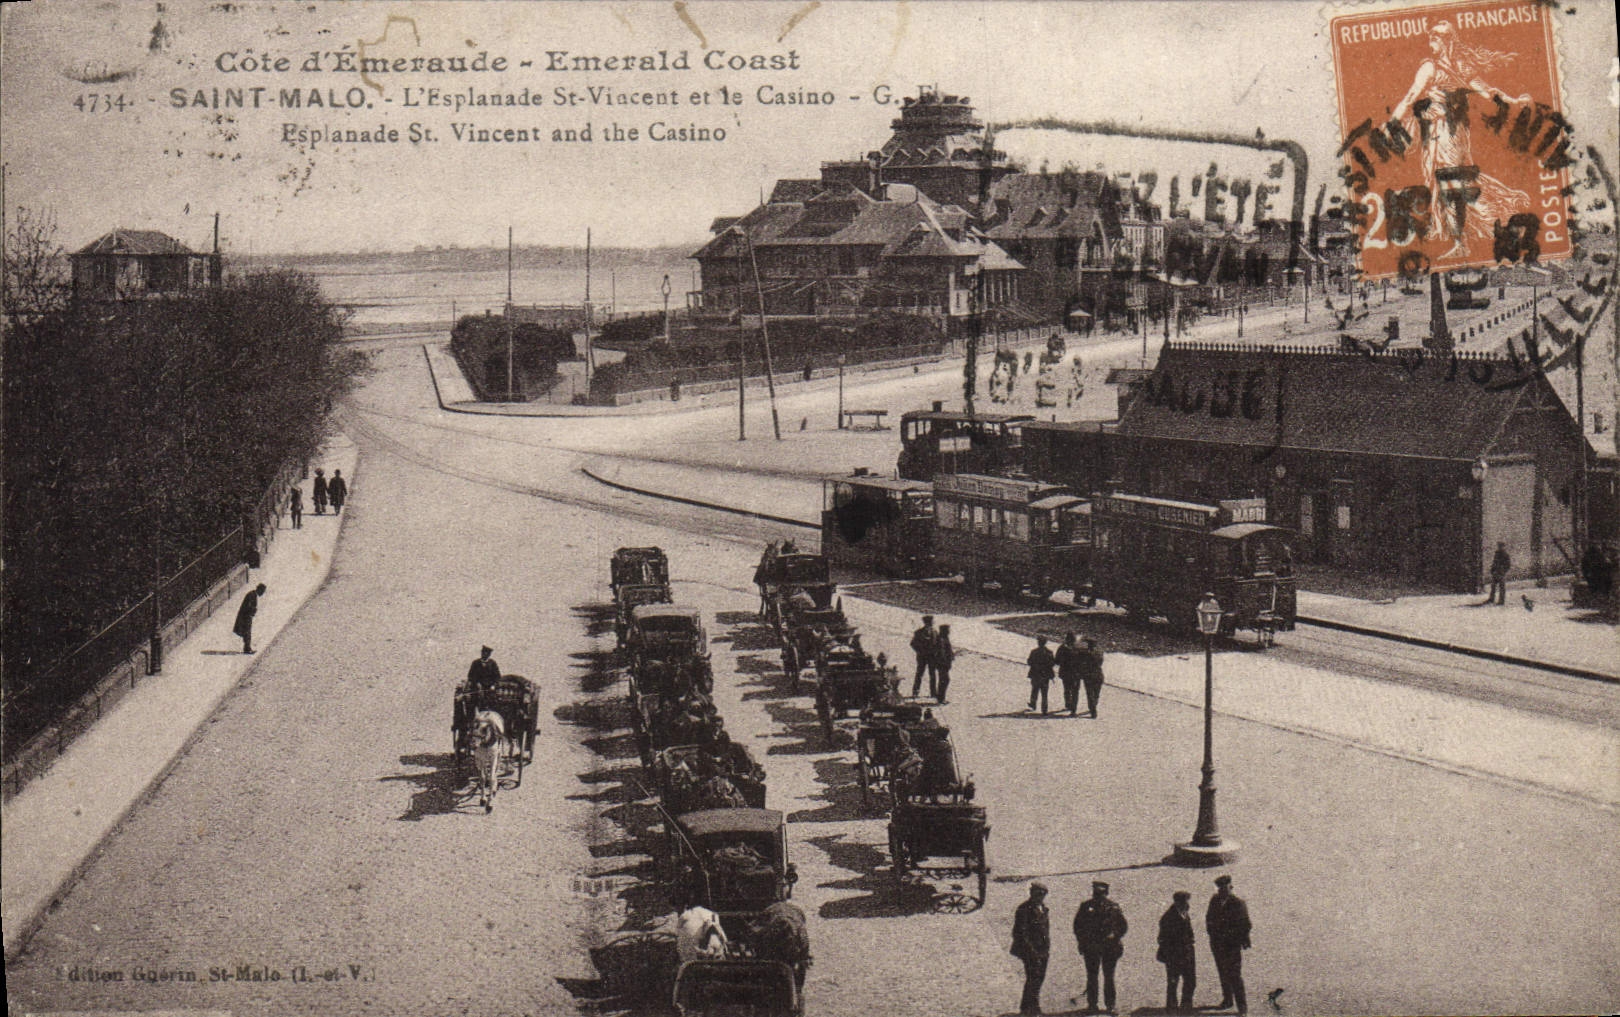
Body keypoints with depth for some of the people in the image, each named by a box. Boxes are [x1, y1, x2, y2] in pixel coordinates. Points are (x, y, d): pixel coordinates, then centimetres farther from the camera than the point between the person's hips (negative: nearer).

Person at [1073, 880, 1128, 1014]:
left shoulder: (1113, 907, 4)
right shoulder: (1086, 907, 6)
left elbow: (1123, 926, 9)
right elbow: (1077, 926, 10)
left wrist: (1114, 936, -6)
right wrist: (1083, 942, 1)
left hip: (1109, 946, -1)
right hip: (1091, 947, 1)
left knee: (1109, 977, 3)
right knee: (1091, 976, 3)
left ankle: (1110, 1004, 8)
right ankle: (1091, 1004, 9)